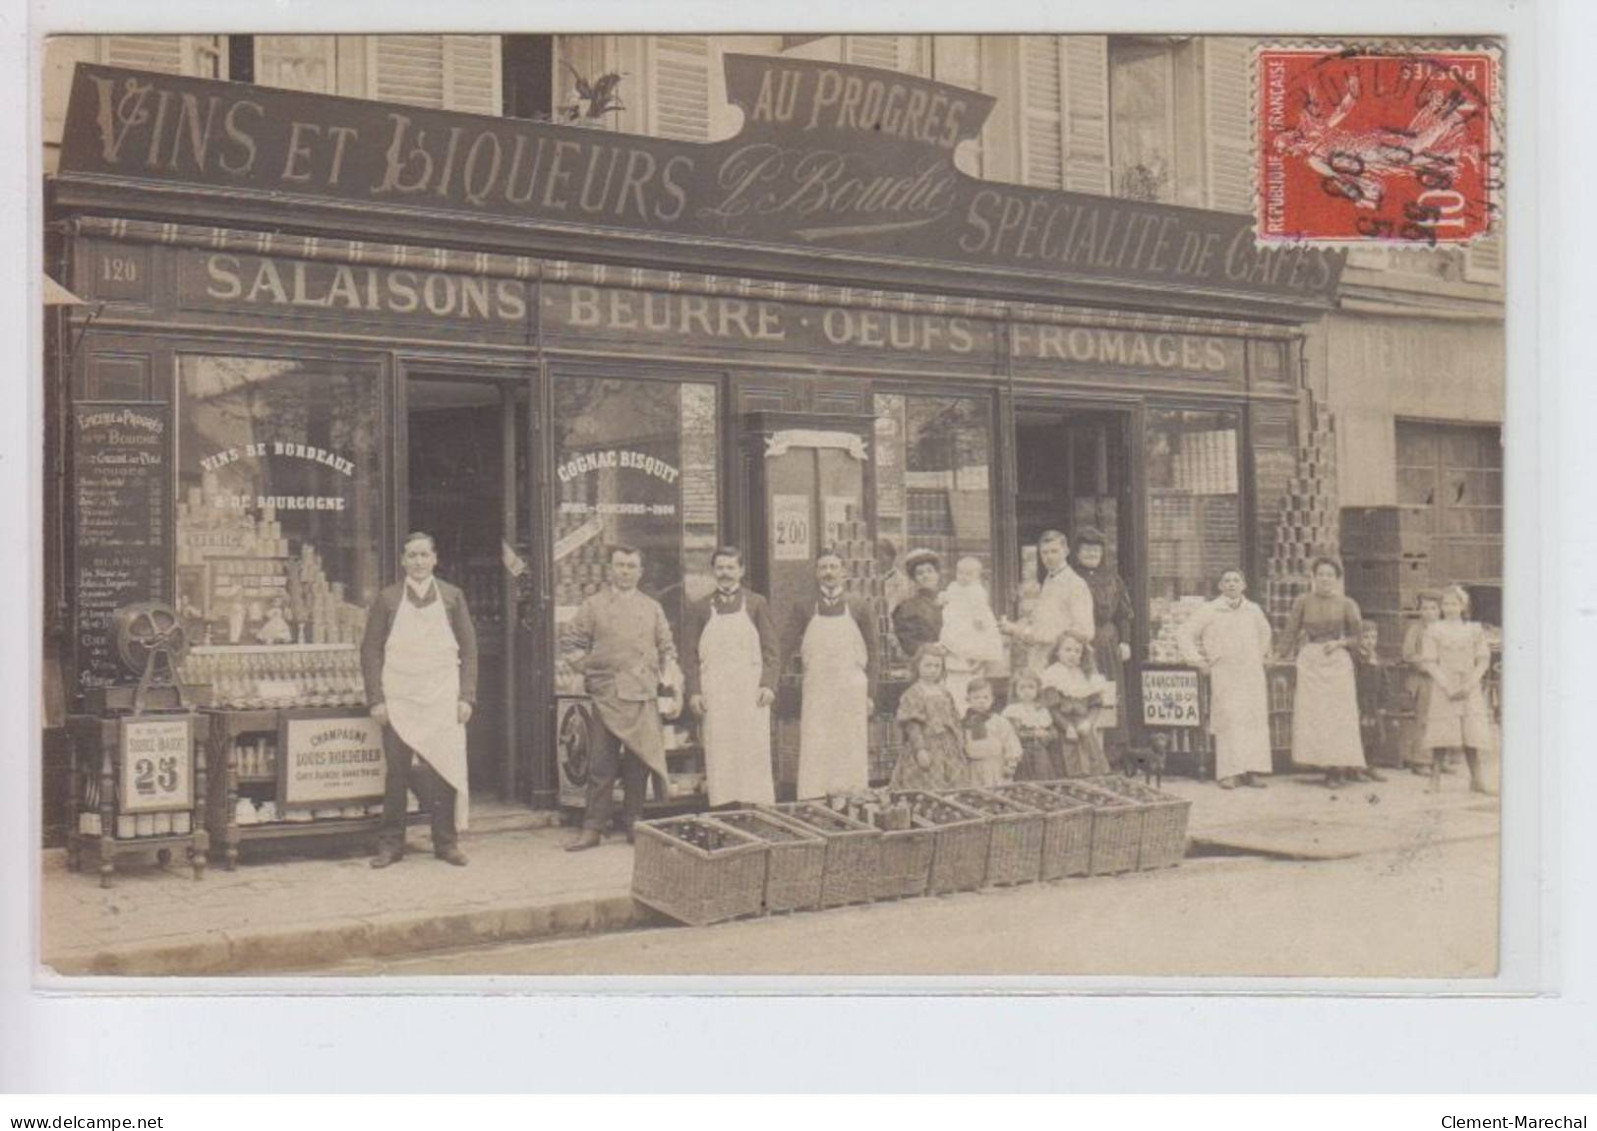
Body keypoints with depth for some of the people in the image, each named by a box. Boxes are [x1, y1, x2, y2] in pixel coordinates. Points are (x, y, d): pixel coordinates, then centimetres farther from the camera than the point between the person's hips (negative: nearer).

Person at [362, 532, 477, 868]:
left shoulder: (452, 597, 7)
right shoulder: (387, 599, 5)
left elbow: (468, 649, 7)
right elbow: (371, 651, 4)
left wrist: (466, 697, -1)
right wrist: (376, 699, -5)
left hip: (442, 700, 0)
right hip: (398, 700, 0)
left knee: (445, 768, -2)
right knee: (397, 772, 1)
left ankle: (446, 841, 8)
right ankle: (391, 843, 10)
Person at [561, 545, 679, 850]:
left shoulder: (652, 607, 12)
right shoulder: (594, 605, 5)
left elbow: (667, 647, 18)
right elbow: (569, 642, 9)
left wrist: (667, 673, 3)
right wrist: (587, 669, 1)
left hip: (643, 696, 2)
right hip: (607, 695, -2)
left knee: (638, 763, 5)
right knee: (602, 765, -3)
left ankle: (633, 824, 15)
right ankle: (593, 828, 2)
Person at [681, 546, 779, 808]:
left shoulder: (756, 604, 9)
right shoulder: (699, 608, 10)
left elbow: (771, 649, 6)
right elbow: (689, 654, 8)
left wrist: (768, 684, -6)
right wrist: (693, 691, -2)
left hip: (750, 691, -1)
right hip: (715, 693, 1)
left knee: (754, 750, -3)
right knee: (719, 752, -3)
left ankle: (757, 805, 1)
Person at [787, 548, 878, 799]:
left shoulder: (859, 608, 5)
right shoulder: (805, 611, 7)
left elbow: (871, 653, 6)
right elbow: (785, 648, 3)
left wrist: (870, 693, 0)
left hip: (851, 692, 0)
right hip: (816, 692, 0)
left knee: (851, 751, 1)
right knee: (814, 753, -3)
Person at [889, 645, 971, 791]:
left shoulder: (945, 694, 13)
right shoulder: (913, 695, -7)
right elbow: (912, 725, -13)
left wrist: (960, 745, 14)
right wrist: (920, 750, -19)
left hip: (949, 753, 7)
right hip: (927, 753, -7)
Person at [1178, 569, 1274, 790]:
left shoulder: (1254, 610, 11)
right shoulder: (1210, 611, 0)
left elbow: (1264, 632, 31)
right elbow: (1184, 633, 1)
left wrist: (1262, 654, 21)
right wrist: (1197, 659, -2)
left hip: (1252, 672, 4)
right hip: (1224, 674, -3)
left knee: (1255, 720, -2)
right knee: (1228, 720, -10)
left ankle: (1254, 771, 2)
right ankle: (1229, 773, -9)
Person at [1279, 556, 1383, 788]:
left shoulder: (1346, 604, 4)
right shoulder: (1303, 602, 4)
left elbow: (1356, 638, 8)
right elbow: (1291, 633, 8)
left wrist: (1339, 643, -9)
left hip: (1338, 662, 0)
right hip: (1310, 662, 1)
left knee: (1341, 714, -3)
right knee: (1313, 714, -4)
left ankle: (1346, 765, 5)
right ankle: (1330, 768, 0)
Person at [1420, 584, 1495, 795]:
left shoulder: (1474, 630, 7)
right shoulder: (1434, 630, 2)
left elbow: (1483, 660, 4)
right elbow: (1429, 662, -3)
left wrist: (1469, 685, -10)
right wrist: (1447, 686, -13)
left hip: (1470, 689, 2)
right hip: (1443, 689, -2)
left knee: (1473, 734, -1)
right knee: (1441, 733, -4)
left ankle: (1476, 779, 4)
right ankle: (1435, 777, 3)